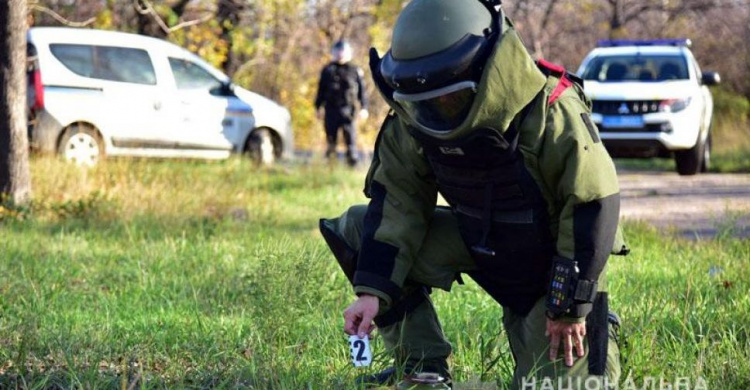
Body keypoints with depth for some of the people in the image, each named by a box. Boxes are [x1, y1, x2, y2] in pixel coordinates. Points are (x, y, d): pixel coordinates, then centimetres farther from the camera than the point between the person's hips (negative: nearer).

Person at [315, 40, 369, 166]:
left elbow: (362, 90, 6)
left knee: (350, 137, -8)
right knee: (331, 138, 5)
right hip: (331, 109, 1)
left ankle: (353, 161, -6)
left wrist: (363, 107, -3)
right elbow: (321, 90, 14)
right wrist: (318, 107, 11)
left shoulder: (355, 70, 6)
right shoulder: (328, 70, 10)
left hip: (348, 109, -1)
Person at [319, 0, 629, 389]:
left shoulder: (551, 113, -30)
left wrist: (571, 306, -20)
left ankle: (599, 335, 28)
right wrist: (373, 291, -22)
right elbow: (396, 201, -10)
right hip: (477, 241, 5)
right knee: (355, 230, -11)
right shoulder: (413, 124, -15)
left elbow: (593, 207, -25)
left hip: (551, 264, -5)